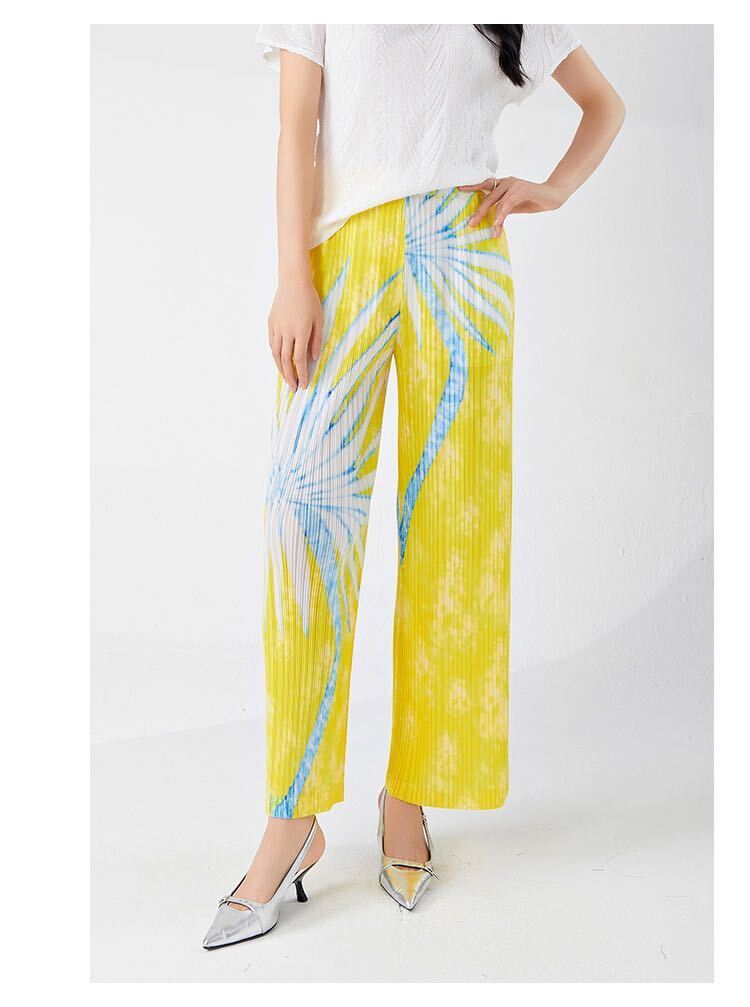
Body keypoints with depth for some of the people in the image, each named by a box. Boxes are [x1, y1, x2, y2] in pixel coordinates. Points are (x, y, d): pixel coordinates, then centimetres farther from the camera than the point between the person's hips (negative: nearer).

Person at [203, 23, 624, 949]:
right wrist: (293, 277, -8)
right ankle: (295, 820, -12)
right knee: (308, 487, -17)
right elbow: (297, 129, 5)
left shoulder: (516, 22, 21)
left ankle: (408, 792, 6)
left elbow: (605, 105, 29)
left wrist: (555, 189, 9)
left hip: (462, 252, 2)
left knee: (450, 512, -4)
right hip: (346, 247, -2)